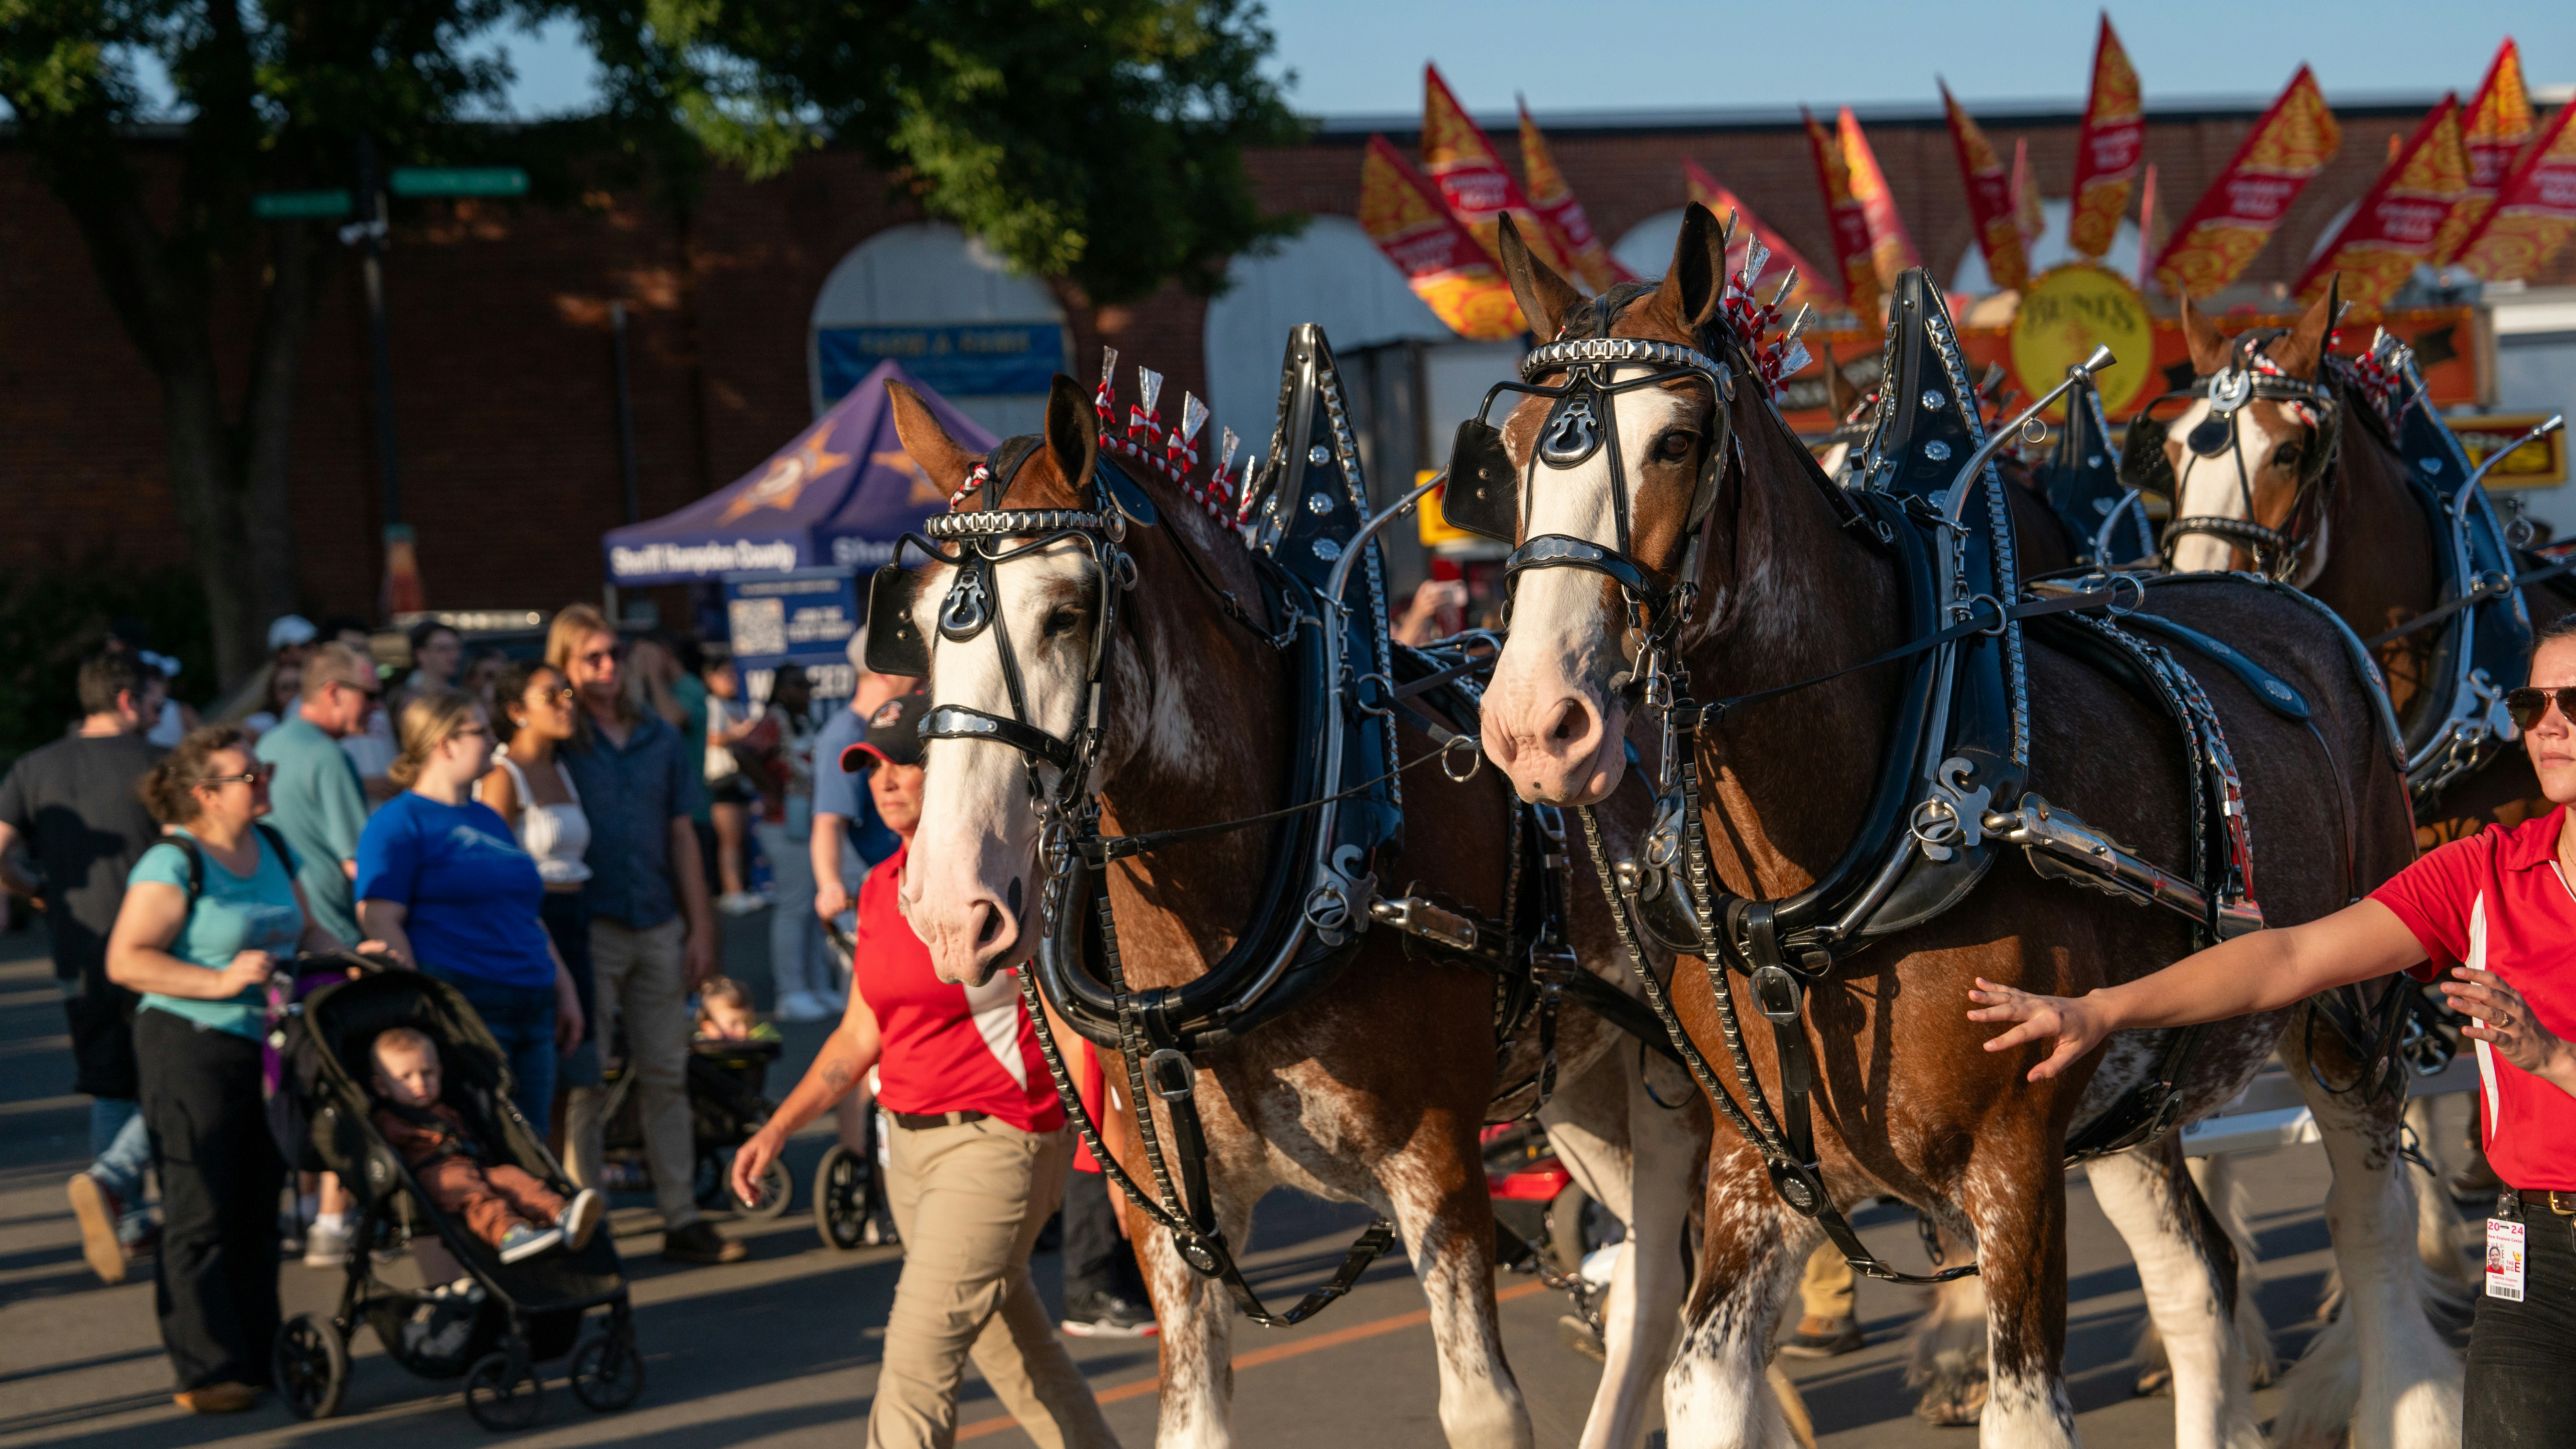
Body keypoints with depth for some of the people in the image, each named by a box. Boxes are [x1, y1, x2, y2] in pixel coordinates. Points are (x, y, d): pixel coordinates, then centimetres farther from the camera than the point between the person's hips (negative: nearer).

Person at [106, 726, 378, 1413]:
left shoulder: (271, 849, 11)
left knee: (259, 1211, 10)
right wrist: (219, 982, -22)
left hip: (266, 1046, 7)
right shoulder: (174, 864, -12)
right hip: (193, 1049, -7)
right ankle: (208, 1373, -2)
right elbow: (125, 961, -16)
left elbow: (306, 932, 22)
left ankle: (261, 1357, 17)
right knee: (201, 1218, -4)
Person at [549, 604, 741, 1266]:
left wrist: (699, 927, 10)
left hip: (658, 928, 5)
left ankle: (682, 1219, 11)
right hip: (589, 930, -4)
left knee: (666, 1078, 7)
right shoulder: (555, 744, -2)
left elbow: (682, 836, 15)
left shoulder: (658, 738, 12)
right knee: (585, 1084, -2)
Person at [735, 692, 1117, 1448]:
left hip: (1000, 1138, -8)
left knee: (918, 1362, -13)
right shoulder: (880, 890, 11)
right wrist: (778, 1130, 13)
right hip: (911, 1144, 8)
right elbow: (861, 1034, 19)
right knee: (1019, 1357, 18)